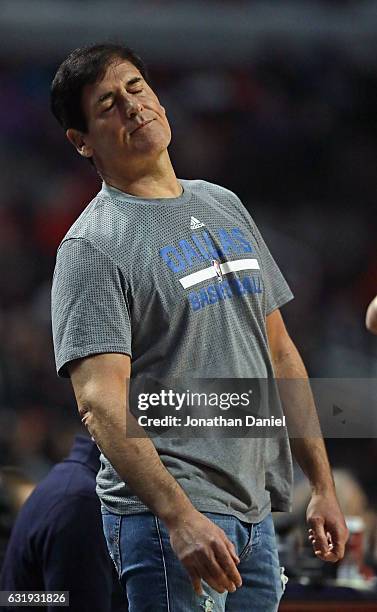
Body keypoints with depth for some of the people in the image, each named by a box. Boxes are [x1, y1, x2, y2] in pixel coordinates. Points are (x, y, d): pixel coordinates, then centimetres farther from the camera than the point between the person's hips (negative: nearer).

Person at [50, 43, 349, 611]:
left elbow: (279, 352, 21)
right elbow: (100, 402, -18)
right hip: (166, 513, -7)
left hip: (255, 510, 7)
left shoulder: (224, 207, 17)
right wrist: (180, 517, -29)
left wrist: (322, 485, 15)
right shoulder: (92, 246, -7)